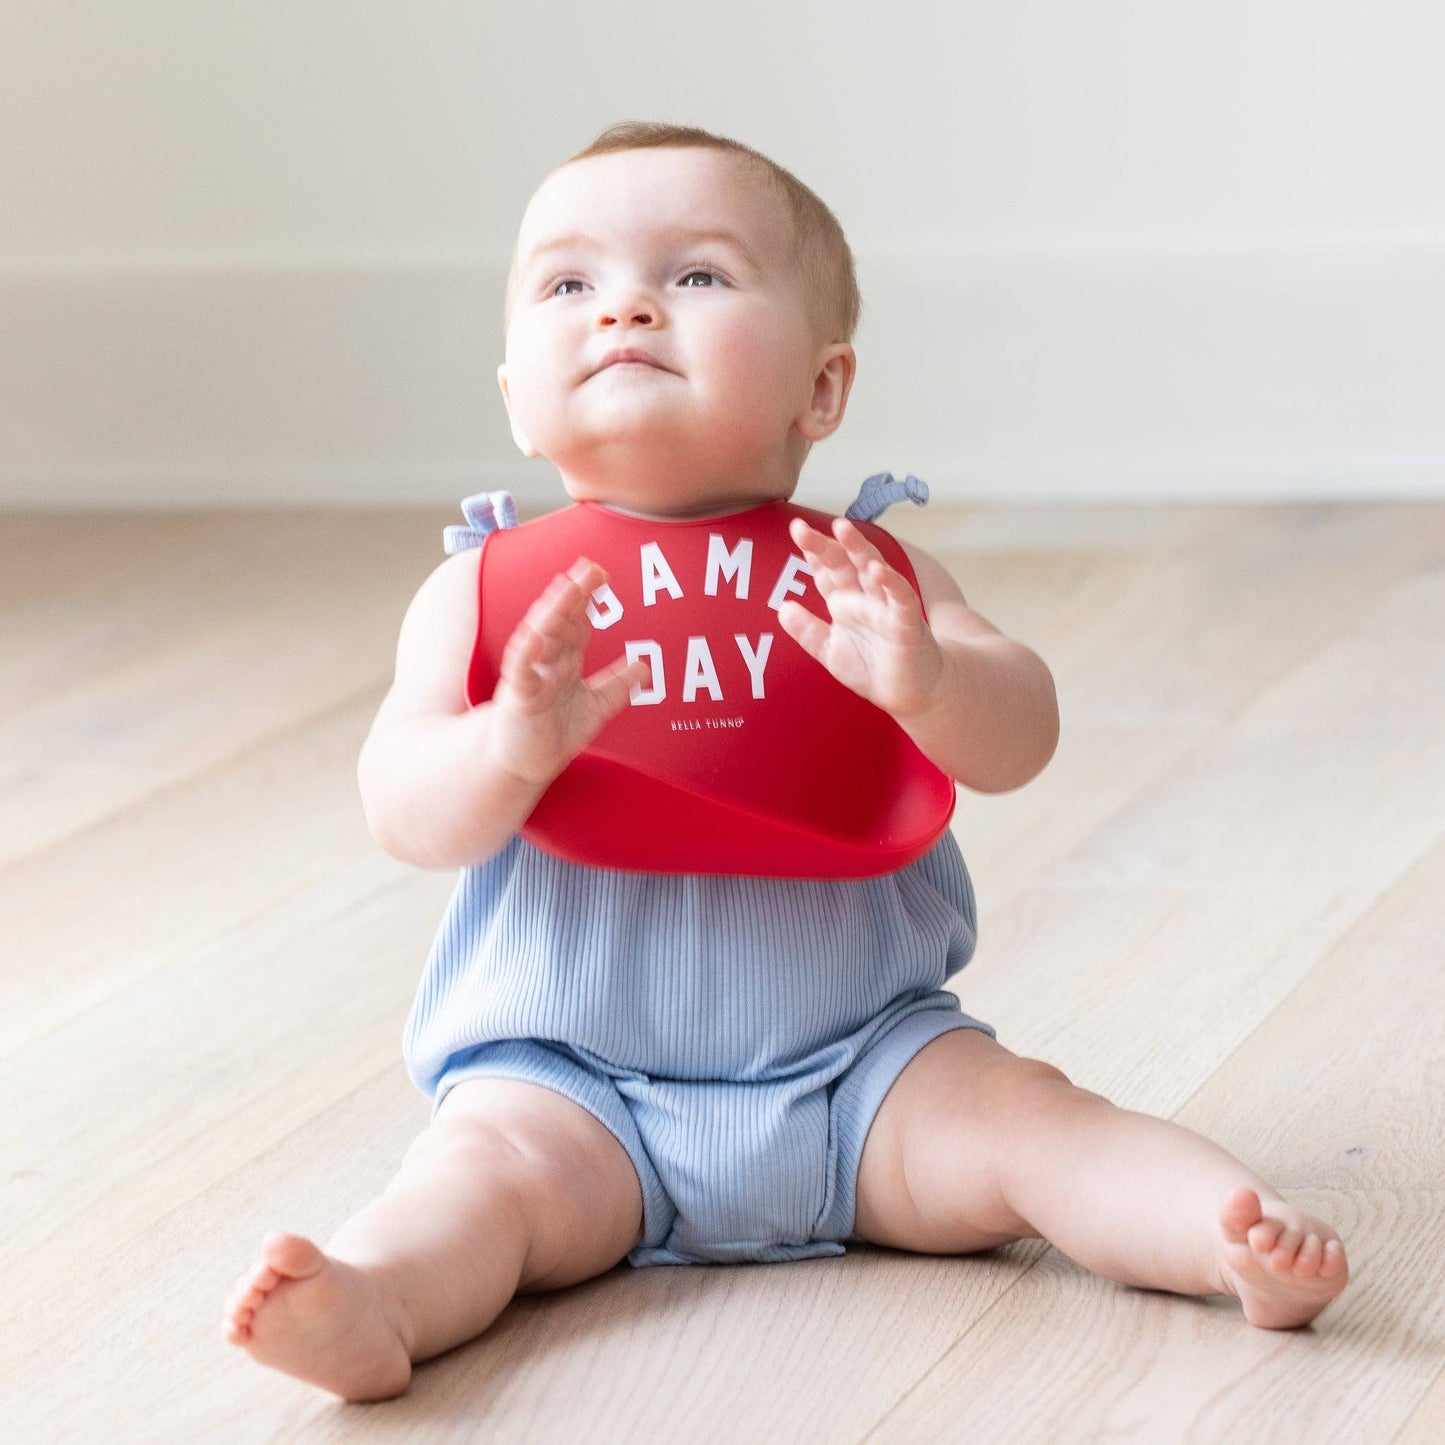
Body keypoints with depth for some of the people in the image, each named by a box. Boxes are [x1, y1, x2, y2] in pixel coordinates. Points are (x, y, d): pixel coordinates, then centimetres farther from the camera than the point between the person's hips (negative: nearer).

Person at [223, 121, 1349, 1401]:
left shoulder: (866, 575, 3)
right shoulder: (486, 596, 1)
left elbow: (1018, 742, -9)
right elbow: (405, 813, -8)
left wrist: (923, 678, -33)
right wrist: (515, 745, -31)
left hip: (862, 1065, 2)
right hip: (573, 1081, -2)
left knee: (1018, 1119, -20)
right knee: (491, 1166, -29)